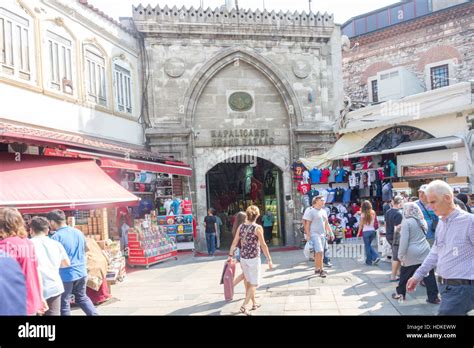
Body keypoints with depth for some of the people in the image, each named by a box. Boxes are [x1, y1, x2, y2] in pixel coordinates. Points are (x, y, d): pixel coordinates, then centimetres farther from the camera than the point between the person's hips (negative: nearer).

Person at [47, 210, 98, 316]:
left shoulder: (56, 237, -16)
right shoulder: (79, 232, 5)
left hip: (66, 275, -6)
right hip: (81, 272, 7)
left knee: (64, 303, 8)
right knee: (82, 297, 21)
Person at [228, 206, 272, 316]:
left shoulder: (241, 226, 0)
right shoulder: (257, 228, -14)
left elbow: (234, 242, 2)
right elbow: (263, 245, -13)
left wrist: (230, 255, 10)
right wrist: (269, 260, -7)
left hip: (243, 258, 6)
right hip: (254, 258, -5)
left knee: (248, 282, 19)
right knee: (254, 284, 4)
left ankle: (254, 303, 33)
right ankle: (244, 306, -6)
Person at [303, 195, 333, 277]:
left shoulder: (323, 211, 15)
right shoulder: (311, 211, -7)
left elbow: (326, 223, 22)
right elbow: (307, 224, -9)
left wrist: (330, 232, 15)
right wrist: (308, 235, -13)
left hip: (323, 234, 7)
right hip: (314, 234, -7)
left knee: (318, 253, 10)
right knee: (319, 251, -14)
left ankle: (317, 269, 18)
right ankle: (321, 270, -8)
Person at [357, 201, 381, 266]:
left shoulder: (363, 214, -9)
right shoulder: (373, 213, 1)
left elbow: (361, 224, -6)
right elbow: (374, 223, 9)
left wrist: (359, 232, 2)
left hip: (365, 231, -4)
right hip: (372, 230, 4)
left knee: (367, 246, 7)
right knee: (369, 245, 21)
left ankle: (369, 261, 12)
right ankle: (376, 257, 6)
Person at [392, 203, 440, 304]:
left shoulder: (406, 222, -12)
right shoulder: (422, 221, 8)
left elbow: (404, 240, -14)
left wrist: (401, 255, -9)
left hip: (411, 254, -5)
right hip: (425, 252, 5)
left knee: (405, 275, 10)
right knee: (429, 275, 6)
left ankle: (400, 293, 22)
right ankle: (433, 297, 7)